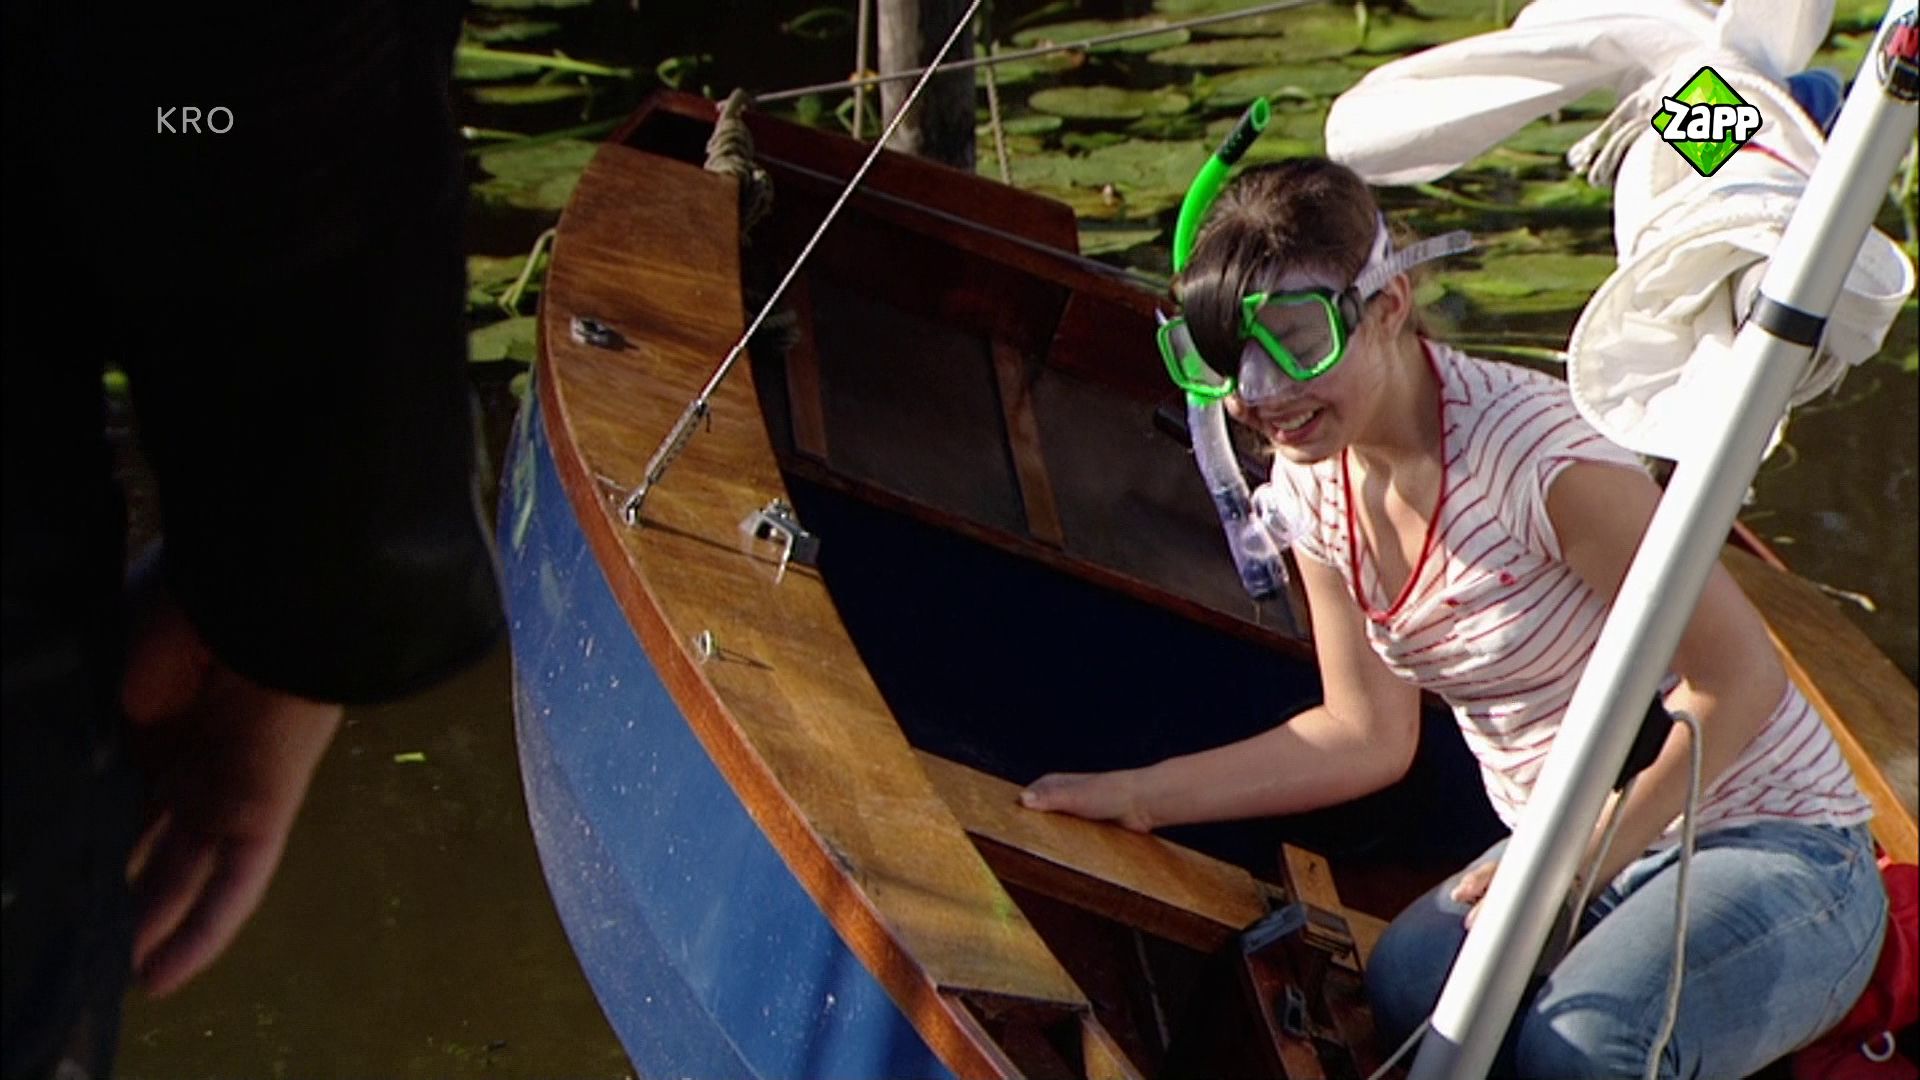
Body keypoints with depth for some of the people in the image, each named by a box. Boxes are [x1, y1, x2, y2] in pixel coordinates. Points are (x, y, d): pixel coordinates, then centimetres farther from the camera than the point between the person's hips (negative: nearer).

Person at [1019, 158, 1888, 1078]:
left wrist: (1581, 858, -23)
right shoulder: (1313, 486, -1)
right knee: (1408, 987, -24)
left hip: (1771, 852, -6)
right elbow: (1368, 736, 7)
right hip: (1579, 848, 6)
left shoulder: (1531, 449, -24)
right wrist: (1133, 797, 1)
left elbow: (1739, 676, -19)